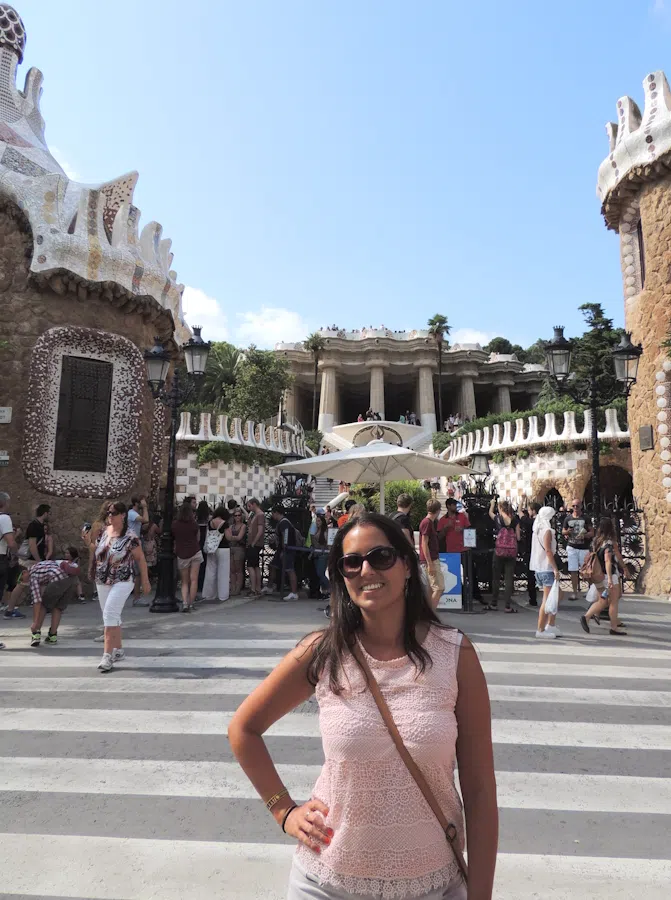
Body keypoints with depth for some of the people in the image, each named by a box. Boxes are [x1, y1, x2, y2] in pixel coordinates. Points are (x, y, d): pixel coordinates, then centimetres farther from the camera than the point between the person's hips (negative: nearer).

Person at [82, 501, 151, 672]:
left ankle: (108, 655, -13)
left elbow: (140, 558, -9)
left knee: (110, 614, -17)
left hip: (122, 582, -7)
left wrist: (145, 581, -7)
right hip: (102, 582, 7)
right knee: (111, 617, 15)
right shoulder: (105, 532, 5)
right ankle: (118, 650, 30)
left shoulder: (130, 537, -15)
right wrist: (89, 543, 0)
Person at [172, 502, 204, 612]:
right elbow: (198, 539, 7)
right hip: (195, 552, -1)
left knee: (184, 582, 10)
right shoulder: (194, 524, -4)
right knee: (194, 580, 2)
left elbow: (173, 538, 11)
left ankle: (184, 603, -7)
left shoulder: (174, 524, -1)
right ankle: (191, 604, 1)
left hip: (181, 555, 1)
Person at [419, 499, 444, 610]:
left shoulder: (430, 522, 15)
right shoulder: (427, 522, -14)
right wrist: (430, 564, -20)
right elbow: (424, 544, -18)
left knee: (431, 589, 12)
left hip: (433, 560, 10)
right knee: (439, 588, -10)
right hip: (431, 561, -10)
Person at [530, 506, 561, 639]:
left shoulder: (536, 531, 13)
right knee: (547, 599, -4)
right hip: (547, 568, -9)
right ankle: (540, 630, -1)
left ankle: (551, 626, 20)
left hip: (538, 568, 9)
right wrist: (555, 568, -19)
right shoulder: (547, 531, -12)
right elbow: (548, 551, -19)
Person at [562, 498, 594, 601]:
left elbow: (592, 532, 0)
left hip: (584, 548, -2)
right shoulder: (568, 518, 7)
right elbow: (563, 531, 14)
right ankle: (575, 592, 5)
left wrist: (584, 535, -19)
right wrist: (567, 532, -8)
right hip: (572, 547, 2)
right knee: (573, 570, 1)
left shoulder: (586, 518, 0)